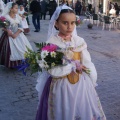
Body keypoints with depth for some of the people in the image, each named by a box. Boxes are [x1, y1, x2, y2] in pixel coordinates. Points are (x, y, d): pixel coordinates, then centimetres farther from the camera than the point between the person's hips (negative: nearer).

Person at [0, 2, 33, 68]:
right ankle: (12, 65, 10)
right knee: (11, 50, -4)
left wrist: (16, 34, -16)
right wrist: (11, 34, -21)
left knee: (21, 49, 3)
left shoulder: (17, 16, 3)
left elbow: (20, 26, -1)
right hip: (9, 36, -4)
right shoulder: (6, 16, -10)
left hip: (18, 35, 5)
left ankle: (21, 63, 16)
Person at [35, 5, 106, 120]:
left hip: (81, 85, 3)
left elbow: (87, 65, -5)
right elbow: (53, 71, -20)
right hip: (61, 87, -3)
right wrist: (73, 66, -16)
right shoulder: (51, 43, -13)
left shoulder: (79, 41, -4)